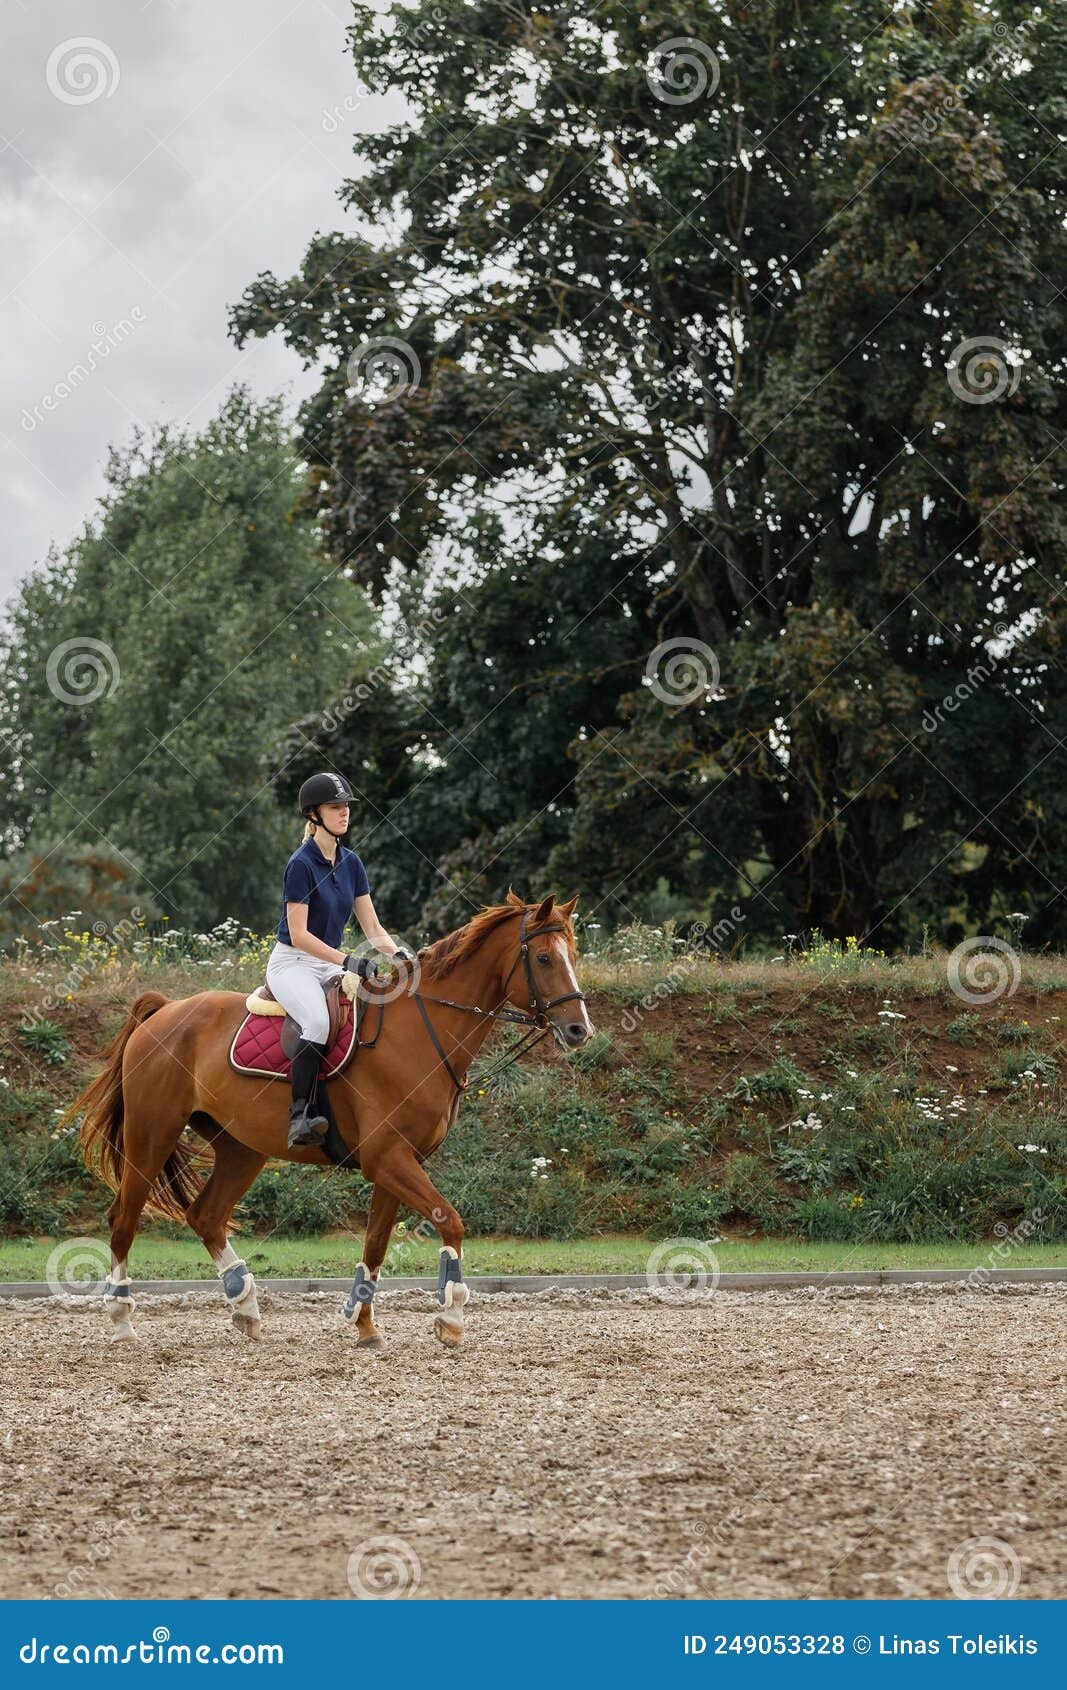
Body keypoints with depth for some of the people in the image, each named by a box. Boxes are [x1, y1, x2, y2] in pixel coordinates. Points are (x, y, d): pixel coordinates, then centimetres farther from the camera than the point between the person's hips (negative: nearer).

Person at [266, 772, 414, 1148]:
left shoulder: (351, 863, 9)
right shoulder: (302, 864, -13)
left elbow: (372, 927, 10)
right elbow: (299, 935, -17)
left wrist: (398, 953, -9)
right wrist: (347, 961, -25)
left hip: (329, 963, 8)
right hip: (292, 962, -8)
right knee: (318, 1022, -35)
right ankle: (301, 1116, -39)